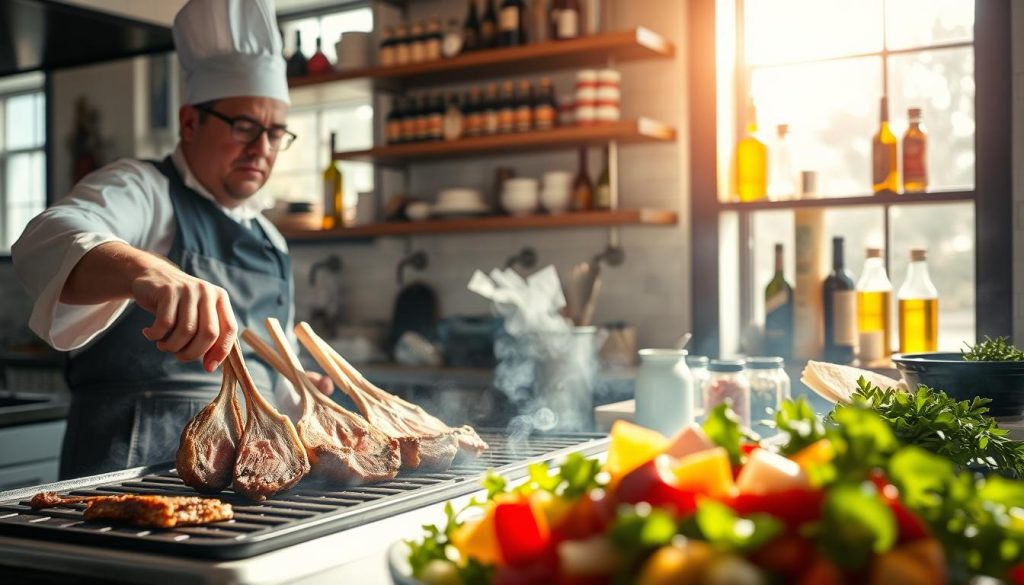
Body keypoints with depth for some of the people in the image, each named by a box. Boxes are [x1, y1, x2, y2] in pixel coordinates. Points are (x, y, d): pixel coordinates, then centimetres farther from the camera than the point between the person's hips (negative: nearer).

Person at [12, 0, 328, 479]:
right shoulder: (140, 191, -1)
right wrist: (145, 270, -43)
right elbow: (46, 244, -25)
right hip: (136, 457, -6)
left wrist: (290, 389, 10)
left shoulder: (270, 242, 19)